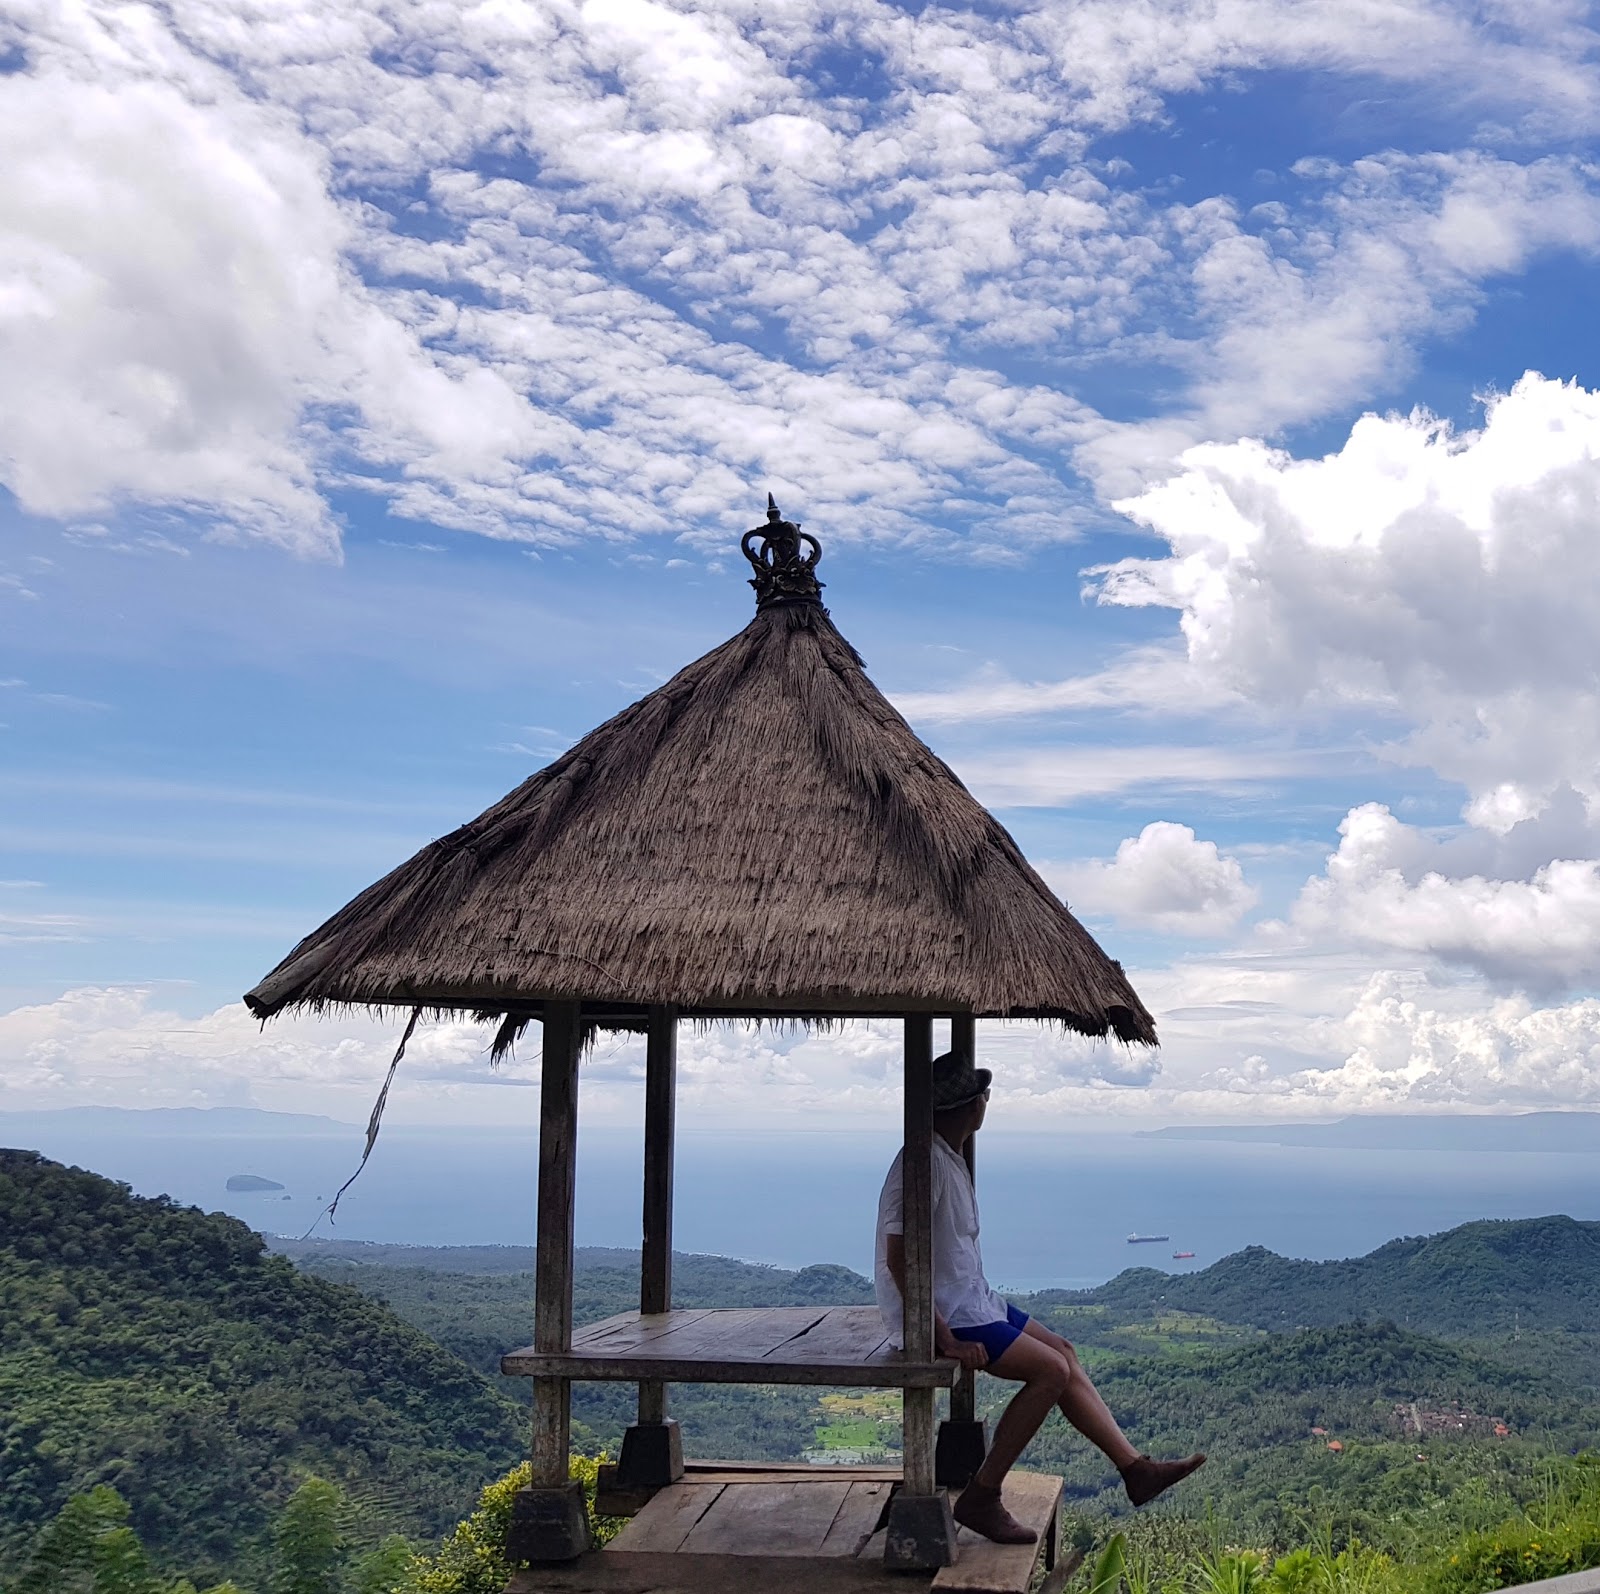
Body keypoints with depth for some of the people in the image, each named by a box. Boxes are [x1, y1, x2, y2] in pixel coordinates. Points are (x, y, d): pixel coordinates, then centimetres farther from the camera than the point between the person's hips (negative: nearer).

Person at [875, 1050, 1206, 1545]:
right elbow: (899, 1257, -27)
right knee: (1051, 1370, -14)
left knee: (1062, 1352, 9)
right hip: (941, 1313, -10)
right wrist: (944, 1338, -26)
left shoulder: (950, 1158, 10)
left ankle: (1134, 1466, 15)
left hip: (969, 1298, 10)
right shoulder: (927, 1162, -22)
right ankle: (981, 1496, -9)